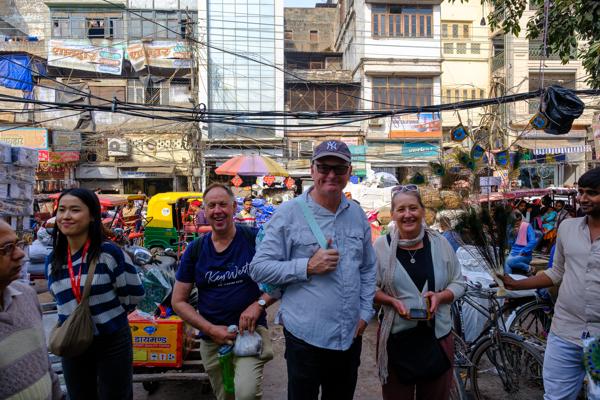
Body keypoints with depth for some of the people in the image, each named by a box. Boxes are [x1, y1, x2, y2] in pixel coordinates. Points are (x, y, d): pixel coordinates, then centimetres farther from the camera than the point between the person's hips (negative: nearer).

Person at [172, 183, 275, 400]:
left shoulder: (254, 239, -7)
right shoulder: (195, 250, 1)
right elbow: (178, 301, 4)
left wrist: (259, 304, -17)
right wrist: (211, 329, -7)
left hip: (251, 330, -3)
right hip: (212, 340, 3)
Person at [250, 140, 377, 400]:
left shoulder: (357, 214, 5)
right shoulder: (289, 213, -11)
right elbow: (259, 268, -12)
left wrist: (365, 312, 6)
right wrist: (308, 267, -21)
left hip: (351, 335, 5)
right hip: (305, 336, -4)